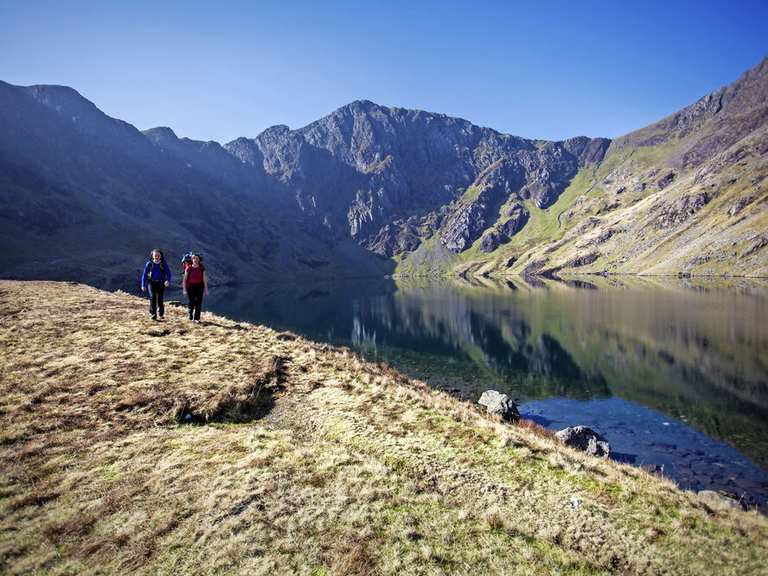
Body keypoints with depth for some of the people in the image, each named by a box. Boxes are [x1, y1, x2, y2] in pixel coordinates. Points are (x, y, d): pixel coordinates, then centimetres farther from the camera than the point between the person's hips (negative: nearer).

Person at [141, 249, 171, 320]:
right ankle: (153, 314, -13)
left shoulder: (163, 264, 1)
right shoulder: (149, 264, 2)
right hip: (151, 282, 0)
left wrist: (168, 280, -21)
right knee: (152, 297, -16)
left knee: (160, 298, 1)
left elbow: (168, 273, -1)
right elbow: (144, 274, 7)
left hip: (161, 283, 0)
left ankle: (161, 314, 19)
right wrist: (143, 285, 4)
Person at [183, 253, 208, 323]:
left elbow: (204, 279, 5)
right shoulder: (189, 268, -4)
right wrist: (184, 289, -4)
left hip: (199, 286, 2)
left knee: (199, 303, -1)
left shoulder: (202, 268, 2)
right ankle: (191, 317, 19)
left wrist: (206, 289, 5)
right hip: (191, 286, -2)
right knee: (192, 303, 4)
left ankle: (197, 318, 5)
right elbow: (184, 279, -1)